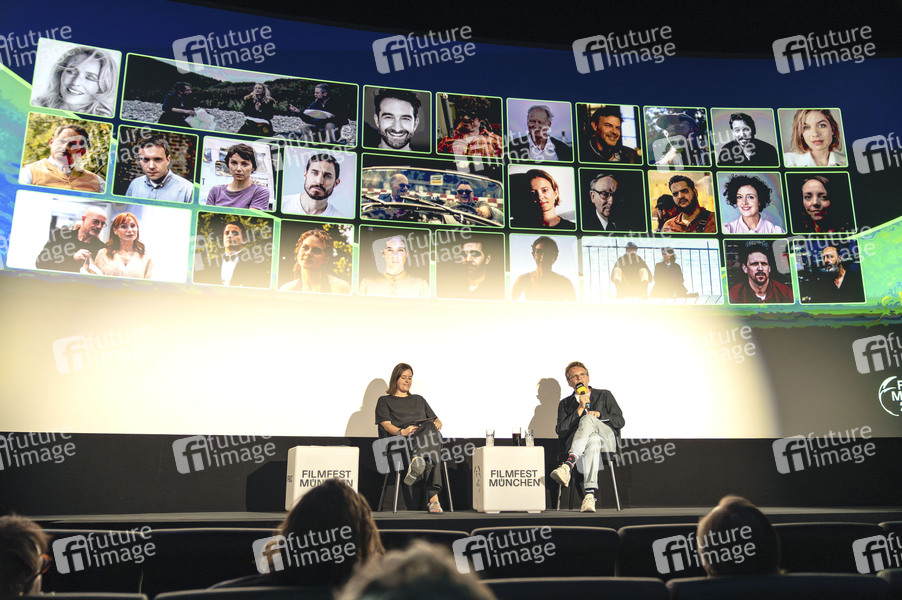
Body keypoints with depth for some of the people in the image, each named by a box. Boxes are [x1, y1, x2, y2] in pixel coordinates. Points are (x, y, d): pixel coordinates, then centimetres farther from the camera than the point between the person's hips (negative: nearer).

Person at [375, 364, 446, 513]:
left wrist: (437, 425, 1)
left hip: (431, 434, 4)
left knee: (430, 429, -38)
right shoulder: (384, 401, 22)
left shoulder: (419, 399, 36)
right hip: (402, 440, -4)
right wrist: (402, 431, -19)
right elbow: (386, 425, 3)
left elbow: (437, 420, 28)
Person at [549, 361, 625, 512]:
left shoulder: (604, 395, 25)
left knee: (588, 419, -36)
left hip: (607, 439, 0)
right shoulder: (565, 403, 25)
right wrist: (580, 409, -1)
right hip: (575, 442, 0)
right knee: (593, 440, -40)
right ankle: (590, 495, -54)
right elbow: (560, 431, 6)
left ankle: (568, 465, -54)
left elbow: (620, 421, 13)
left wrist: (599, 414, -3)